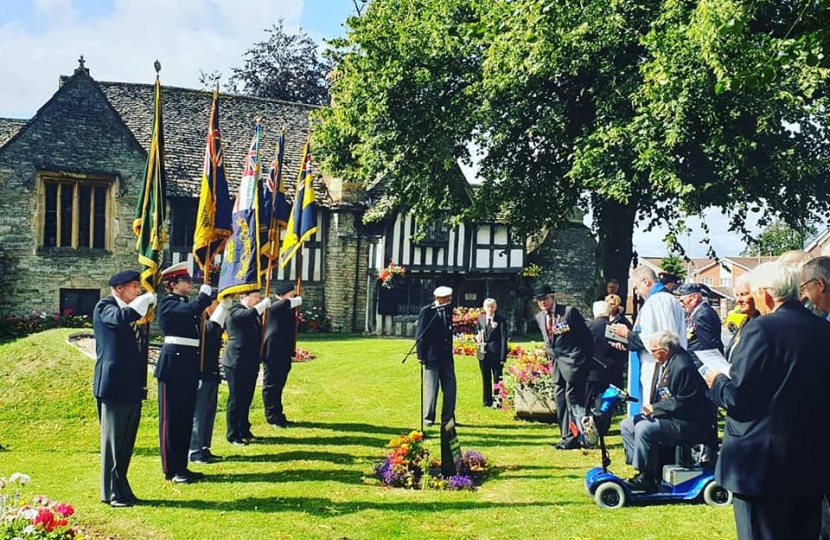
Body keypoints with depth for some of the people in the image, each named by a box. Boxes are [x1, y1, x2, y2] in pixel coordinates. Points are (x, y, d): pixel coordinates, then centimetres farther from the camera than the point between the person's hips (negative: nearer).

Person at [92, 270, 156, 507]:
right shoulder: (104, 307, -5)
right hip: (113, 386, -8)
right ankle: (112, 492, 5)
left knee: (127, 442, 12)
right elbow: (119, 318, -31)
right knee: (113, 441, -2)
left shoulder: (132, 310, 17)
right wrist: (145, 301, -19)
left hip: (132, 387, 8)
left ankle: (122, 488, 21)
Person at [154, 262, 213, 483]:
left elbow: (200, 327, 13)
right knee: (171, 419, 0)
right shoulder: (167, 304, -6)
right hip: (173, 365, -8)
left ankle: (181, 466, 20)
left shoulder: (187, 304, 18)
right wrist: (206, 294, -15)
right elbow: (192, 310, -25)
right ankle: (171, 470, 6)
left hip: (190, 367, 8)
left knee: (186, 419, 12)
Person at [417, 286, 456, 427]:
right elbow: (420, 334, -8)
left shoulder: (449, 310, 9)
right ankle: (428, 418, 14)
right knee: (431, 388, 2)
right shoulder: (426, 311, -7)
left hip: (447, 357, 5)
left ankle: (448, 418, 16)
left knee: (450, 389, 5)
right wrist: (421, 355, -11)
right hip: (431, 356, -5)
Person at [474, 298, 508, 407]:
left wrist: (503, 357, -13)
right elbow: (476, 333, 19)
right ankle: (487, 402, 22)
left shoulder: (501, 320, -6)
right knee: (486, 380, 13)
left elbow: (504, 339, -8)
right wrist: (477, 337, -6)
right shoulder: (480, 319, 8)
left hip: (496, 354, -4)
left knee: (497, 380, 2)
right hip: (483, 354, 4)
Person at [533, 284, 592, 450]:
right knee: (560, 399, 7)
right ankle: (567, 437, 14)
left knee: (572, 398, -9)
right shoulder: (539, 317, 9)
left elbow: (586, 335, -6)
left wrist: (587, 360, -5)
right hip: (556, 363, 7)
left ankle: (573, 438, -5)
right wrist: (550, 354, 13)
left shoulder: (569, 312, -10)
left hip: (572, 361, -7)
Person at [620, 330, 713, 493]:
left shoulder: (683, 366, -21)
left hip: (688, 423, -11)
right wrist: (651, 408, 2)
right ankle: (642, 468, 3)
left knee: (644, 428, -29)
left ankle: (646, 478, -18)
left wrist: (655, 408, -17)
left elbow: (683, 403, -24)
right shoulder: (663, 363, 10)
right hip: (667, 415, 11)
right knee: (626, 425, 6)